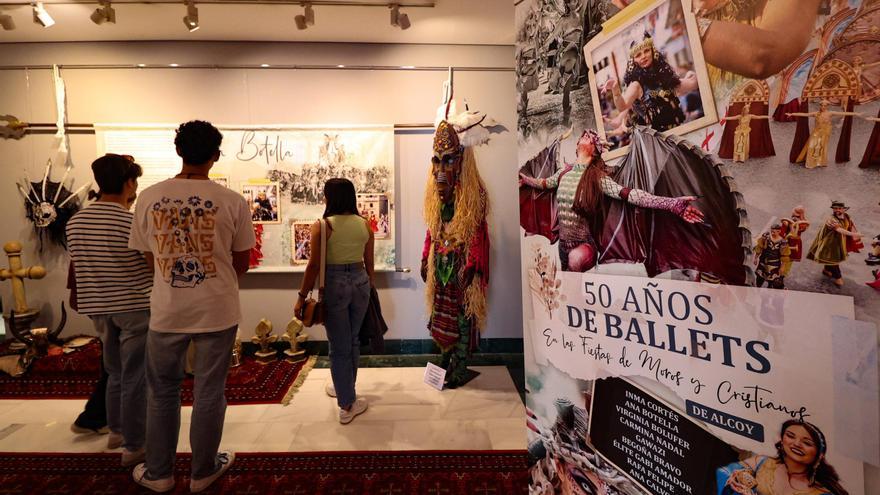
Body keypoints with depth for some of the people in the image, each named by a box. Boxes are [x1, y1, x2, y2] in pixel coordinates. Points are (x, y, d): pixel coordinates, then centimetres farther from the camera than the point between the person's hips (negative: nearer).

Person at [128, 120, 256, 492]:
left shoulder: (148, 198, -4)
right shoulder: (233, 202, -11)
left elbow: (150, 258, 7)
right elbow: (241, 263, -2)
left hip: (166, 311, 2)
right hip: (217, 310, -2)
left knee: (162, 392, 20)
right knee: (209, 393, 13)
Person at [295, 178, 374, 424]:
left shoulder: (321, 226, -10)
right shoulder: (365, 224, 1)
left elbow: (314, 265, -11)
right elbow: (369, 262, 6)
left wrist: (302, 296, -1)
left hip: (334, 284, -4)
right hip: (360, 281, 4)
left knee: (339, 346, 7)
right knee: (352, 341, 20)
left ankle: (347, 405, 16)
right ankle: (344, 388, 40)